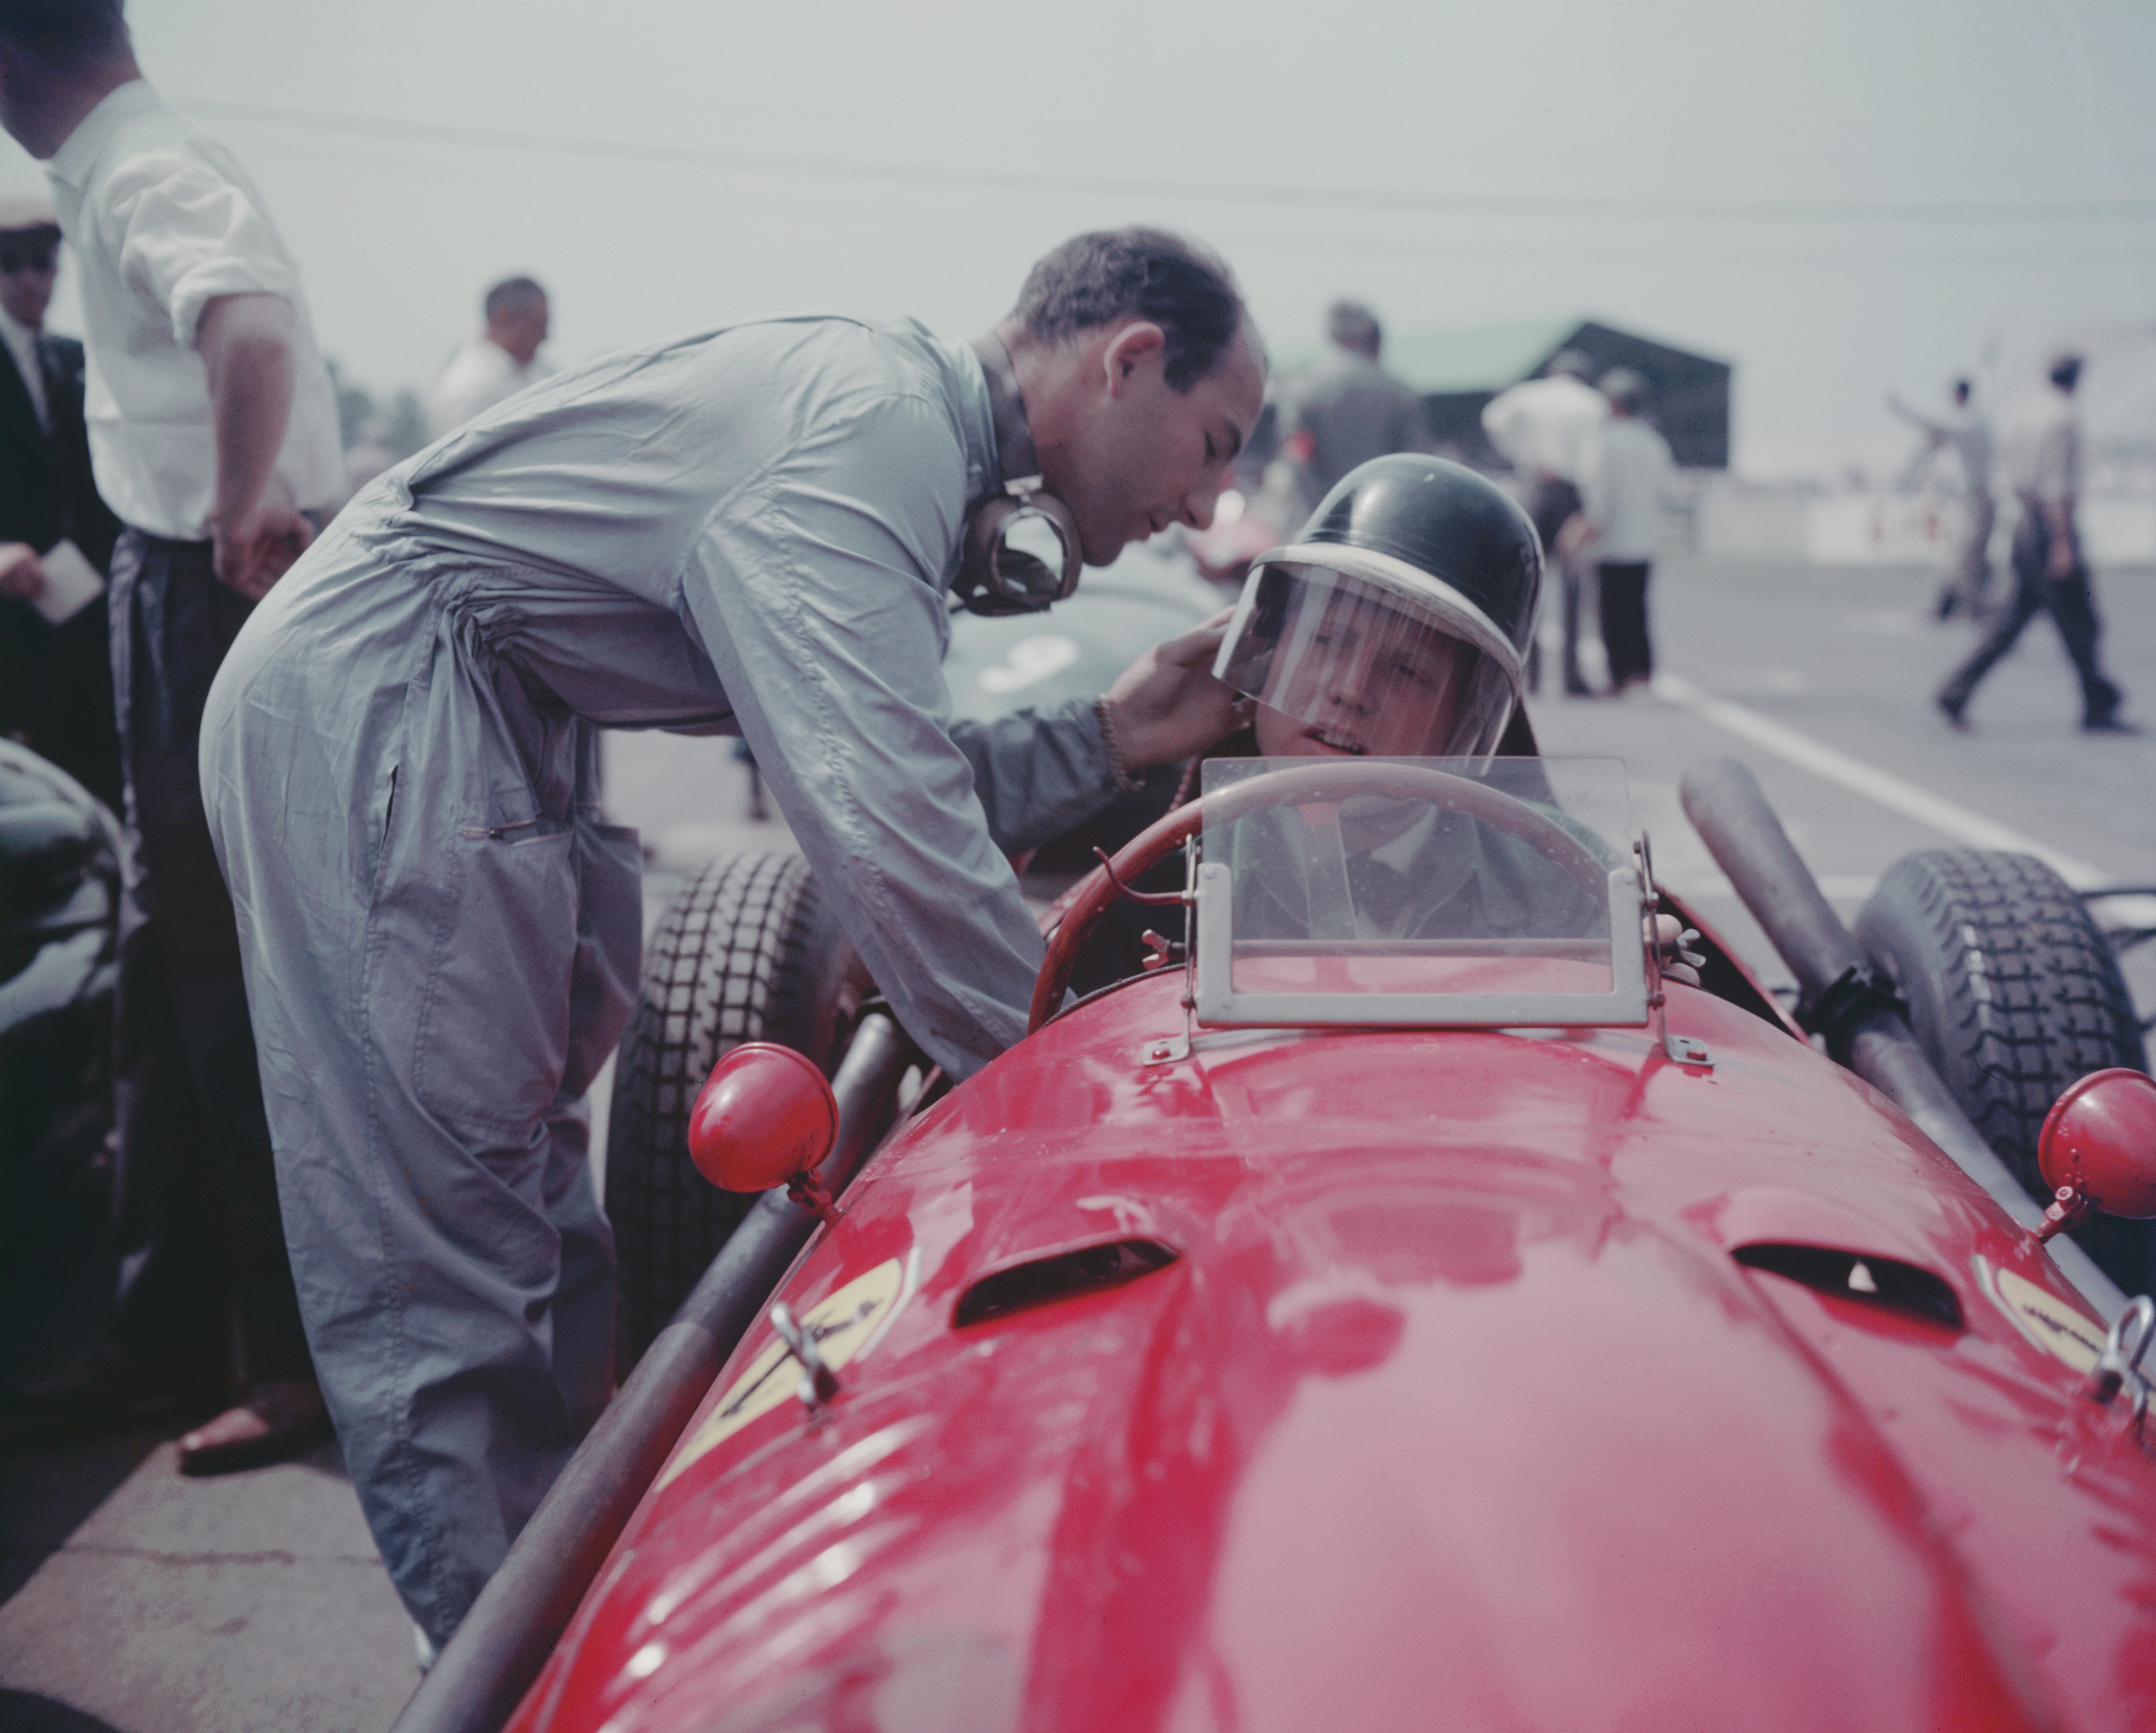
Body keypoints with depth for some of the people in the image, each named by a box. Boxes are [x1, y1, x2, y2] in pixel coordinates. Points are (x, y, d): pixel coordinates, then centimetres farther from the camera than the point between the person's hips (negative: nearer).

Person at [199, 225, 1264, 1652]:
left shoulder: (917, 432, 11)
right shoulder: (878, 418, -19)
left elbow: (888, 782, 12)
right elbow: (888, 829, -28)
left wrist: (1110, 737, 3)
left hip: (498, 723, 11)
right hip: (374, 703, -11)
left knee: (528, 1189, 15)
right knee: (444, 1248, -7)